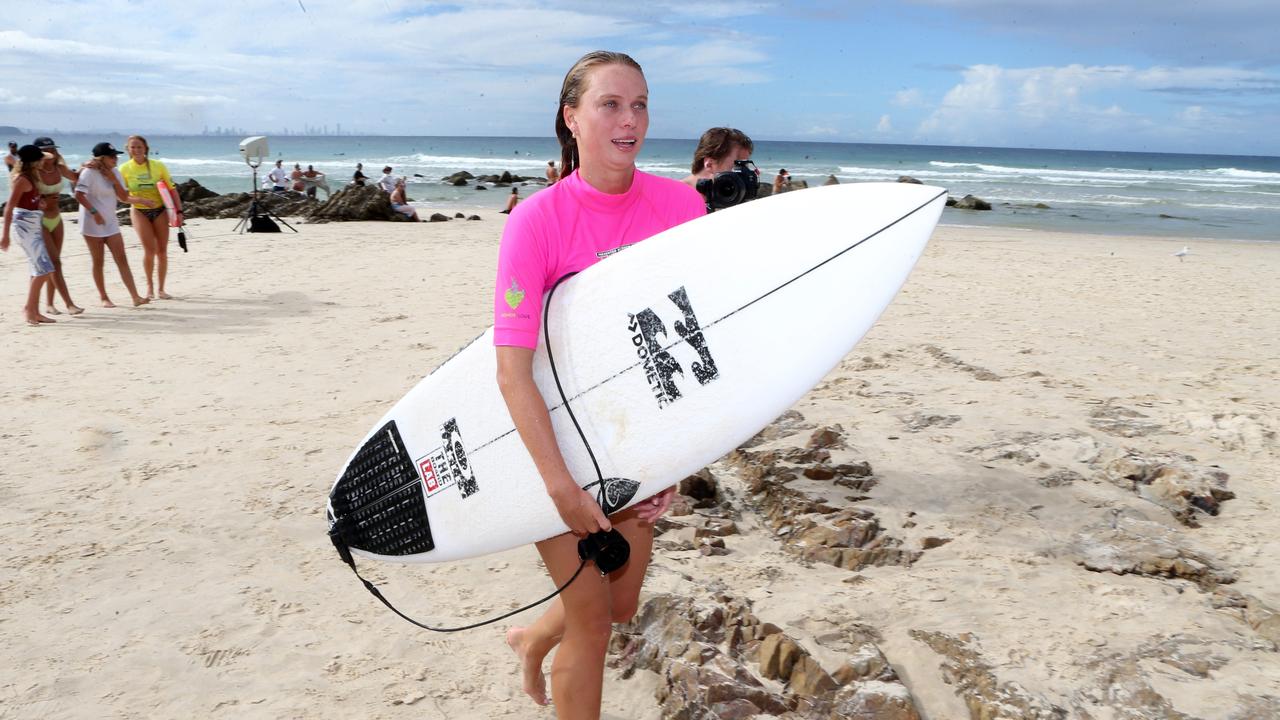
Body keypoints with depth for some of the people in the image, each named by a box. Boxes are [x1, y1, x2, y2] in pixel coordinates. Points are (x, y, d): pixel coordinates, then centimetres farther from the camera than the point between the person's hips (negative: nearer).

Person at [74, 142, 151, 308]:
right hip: (93, 224, -5)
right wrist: (94, 212, -23)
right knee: (98, 262, 3)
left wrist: (113, 179, -9)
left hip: (111, 223, 5)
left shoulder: (115, 172, 7)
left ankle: (135, 297, -7)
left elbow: (123, 197, 2)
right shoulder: (90, 172, -11)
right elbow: (79, 195, -19)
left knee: (122, 260, -2)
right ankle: (103, 298, 12)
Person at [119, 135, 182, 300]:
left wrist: (179, 211, -8)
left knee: (162, 251, 2)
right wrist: (143, 201, -20)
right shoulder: (125, 169, -5)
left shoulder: (158, 166, -4)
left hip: (160, 211, 1)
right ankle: (149, 285, 9)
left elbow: (171, 189, -1)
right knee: (150, 249, -13)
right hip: (139, 212, -1)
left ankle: (160, 289, 14)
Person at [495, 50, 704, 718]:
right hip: (552, 437, -4)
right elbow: (511, 370, -21)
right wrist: (562, 487, -25)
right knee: (590, 620, 4)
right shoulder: (537, 219, -19)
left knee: (621, 603, 20)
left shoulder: (681, 203, -8)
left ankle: (532, 639, 52)